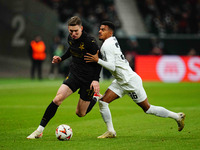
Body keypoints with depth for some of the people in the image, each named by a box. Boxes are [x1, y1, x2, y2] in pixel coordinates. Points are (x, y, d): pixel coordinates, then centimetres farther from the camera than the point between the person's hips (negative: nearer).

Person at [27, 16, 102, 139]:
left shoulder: (90, 41, -20)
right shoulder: (71, 38, 0)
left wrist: (96, 80, -24)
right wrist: (61, 58, 12)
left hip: (88, 80, -5)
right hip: (74, 74, 5)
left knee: (80, 113, 4)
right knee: (58, 99, -17)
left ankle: (95, 100, 37)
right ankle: (40, 130, -12)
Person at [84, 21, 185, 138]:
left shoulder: (107, 46, -20)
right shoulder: (112, 40, 7)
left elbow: (112, 67, -27)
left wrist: (97, 60, -30)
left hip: (130, 81, -10)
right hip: (120, 82, 10)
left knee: (147, 109, 2)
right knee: (103, 102, -2)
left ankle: (177, 116, 16)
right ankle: (111, 131, 4)